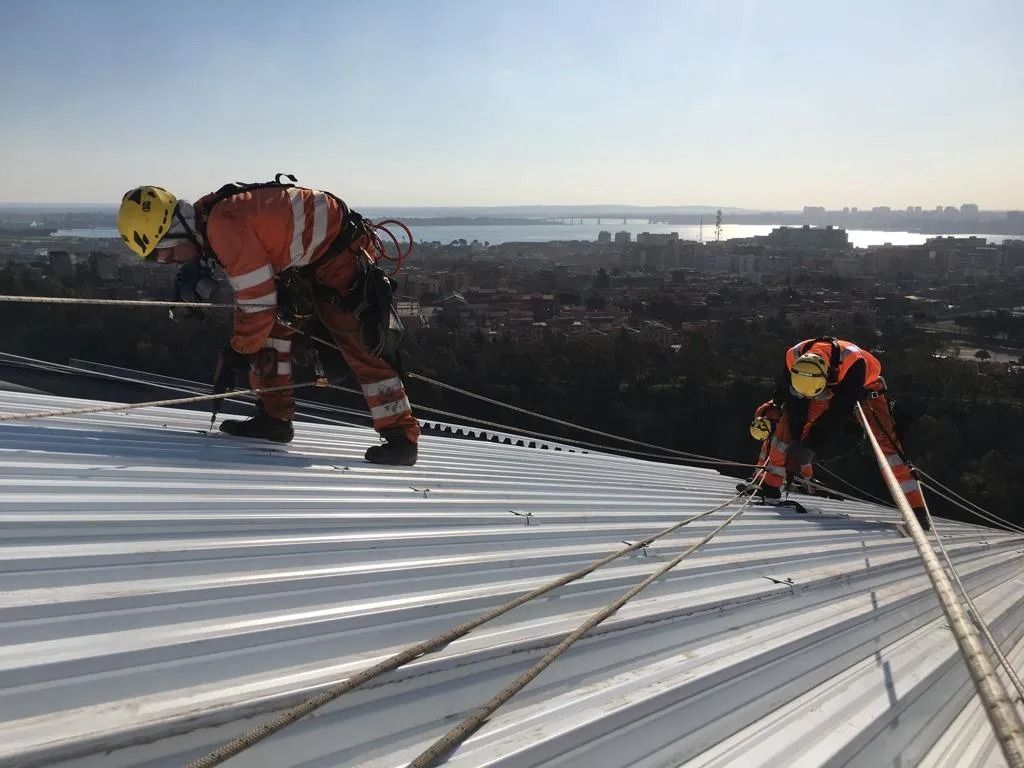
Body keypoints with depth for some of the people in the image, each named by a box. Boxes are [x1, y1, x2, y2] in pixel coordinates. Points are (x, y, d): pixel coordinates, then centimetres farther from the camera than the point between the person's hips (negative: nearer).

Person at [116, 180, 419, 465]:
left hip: (339, 253, -11)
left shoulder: (222, 223, -27)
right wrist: (244, 343, 14)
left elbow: (257, 300, -24)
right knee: (272, 326, 11)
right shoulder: (207, 219, 6)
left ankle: (402, 437, -10)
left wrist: (240, 349, -8)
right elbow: (252, 289, 15)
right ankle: (275, 417, 17)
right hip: (306, 259, 11)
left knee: (358, 343, -14)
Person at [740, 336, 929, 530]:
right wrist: (796, 443, -23)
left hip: (863, 388, -3)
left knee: (884, 437, -22)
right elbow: (795, 403, -22)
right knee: (785, 422, -12)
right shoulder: (794, 357, -32)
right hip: (829, 389, 3)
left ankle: (914, 506, -19)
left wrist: (809, 446, -39)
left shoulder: (853, 360, -43)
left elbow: (840, 411, -40)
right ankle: (769, 485, -3)